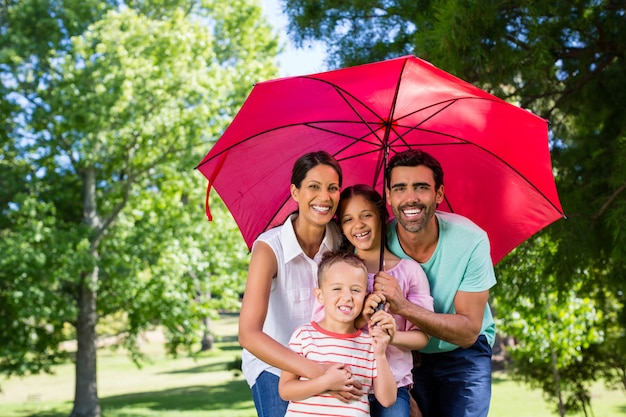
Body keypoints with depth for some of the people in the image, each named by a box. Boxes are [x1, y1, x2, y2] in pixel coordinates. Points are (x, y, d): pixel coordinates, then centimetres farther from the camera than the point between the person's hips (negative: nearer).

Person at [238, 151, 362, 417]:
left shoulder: (340, 240, -9)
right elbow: (248, 334, -31)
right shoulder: (269, 248, -22)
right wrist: (316, 372, -42)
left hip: (324, 362, 4)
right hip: (274, 366, -3)